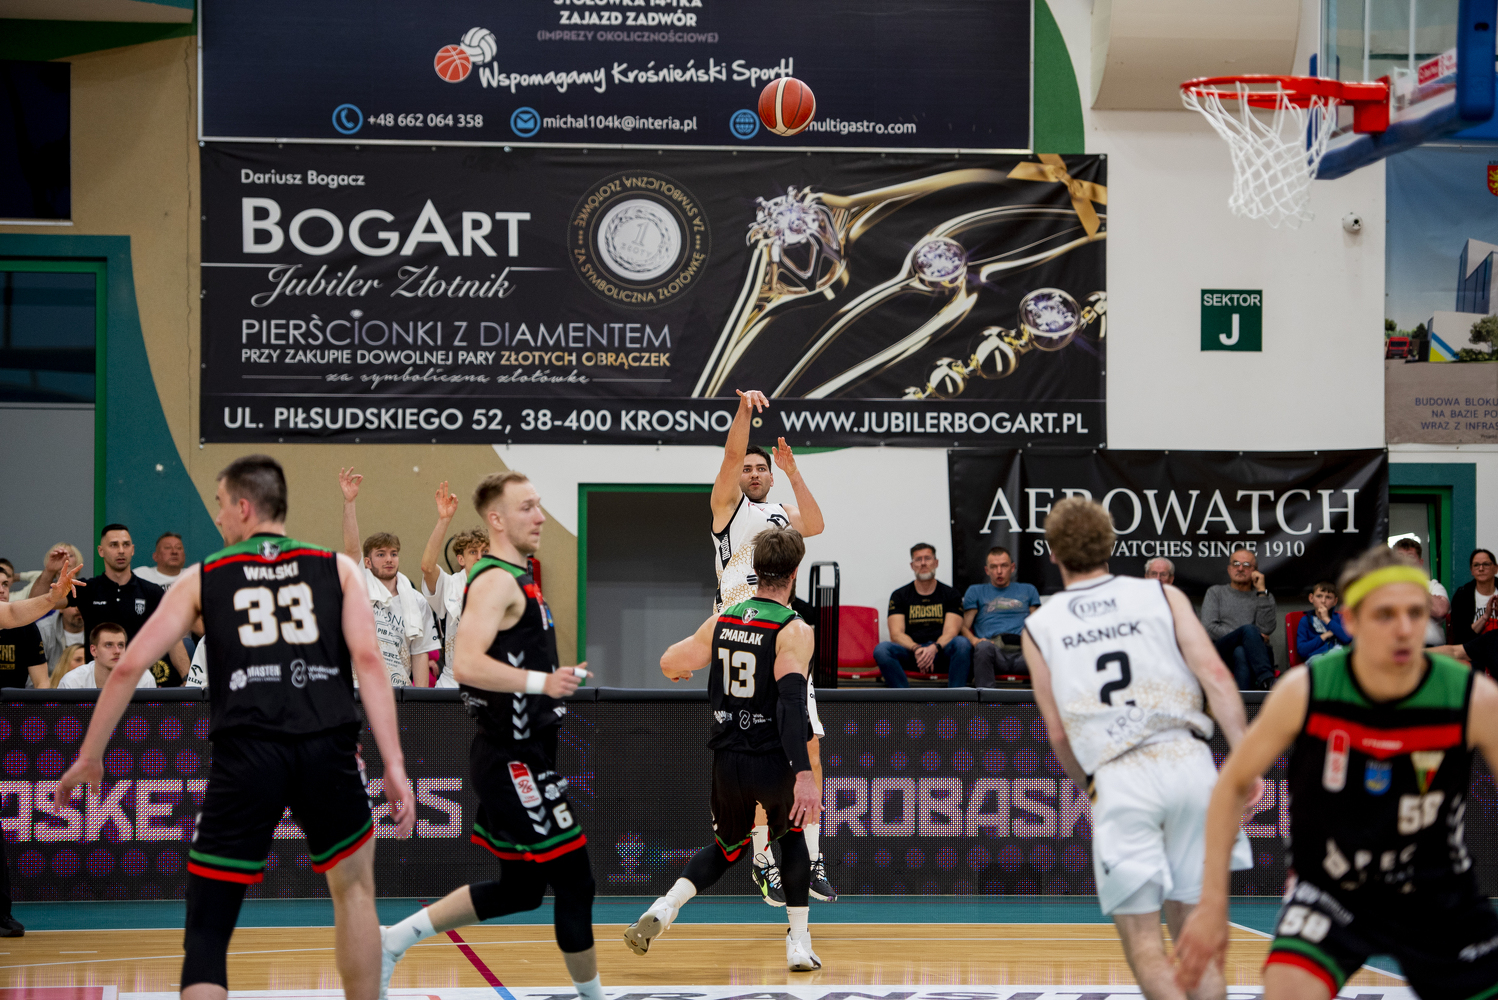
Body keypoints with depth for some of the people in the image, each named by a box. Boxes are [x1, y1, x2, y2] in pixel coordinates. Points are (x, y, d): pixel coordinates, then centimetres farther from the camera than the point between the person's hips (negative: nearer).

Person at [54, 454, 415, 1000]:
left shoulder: (202, 577, 16)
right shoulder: (337, 568, 16)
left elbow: (129, 667, 12)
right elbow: (368, 659, 2)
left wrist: (88, 758, 23)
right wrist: (394, 765, -2)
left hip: (245, 754, -1)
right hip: (328, 750, 1)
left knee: (207, 931, 5)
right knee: (354, 889, 27)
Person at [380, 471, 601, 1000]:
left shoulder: (518, 579, 16)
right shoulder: (496, 580, -15)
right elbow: (467, 664, -28)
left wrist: (558, 676, 20)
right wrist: (540, 682, -34)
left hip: (519, 757, 10)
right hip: (512, 761, -10)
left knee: (520, 887, 16)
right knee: (574, 881, -4)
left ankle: (395, 940, 19)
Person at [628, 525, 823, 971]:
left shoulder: (721, 621, 4)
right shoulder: (794, 631, -12)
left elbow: (669, 664, 16)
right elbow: (791, 700, -25)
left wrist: (679, 671, 42)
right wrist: (804, 774, -31)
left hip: (728, 762, 4)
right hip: (776, 763, -4)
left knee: (727, 849, 24)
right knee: (792, 837, 25)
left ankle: (664, 909, -1)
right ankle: (799, 945, 21)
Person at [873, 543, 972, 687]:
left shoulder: (950, 595, 12)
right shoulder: (899, 595, 13)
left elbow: (951, 631, -2)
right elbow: (896, 633, 0)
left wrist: (934, 648, -25)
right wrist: (916, 649, -22)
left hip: (941, 653, 0)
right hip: (910, 652, 0)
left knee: (962, 643, -33)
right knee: (881, 649, -30)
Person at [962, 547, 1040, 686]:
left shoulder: (1028, 591, 31)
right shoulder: (975, 592, 27)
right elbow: (964, 627, 18)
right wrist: (975, 641, -6)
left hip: (1022, 649, 1)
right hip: (993, 647, 0)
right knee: (983, 647, -40)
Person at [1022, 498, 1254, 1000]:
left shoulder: (1039, 628, 13)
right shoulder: (1162, 595, 12)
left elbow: (1059, 735, 13)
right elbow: (1215, 675, -1)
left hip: (1117, 780, -1)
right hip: (1187, 760, 1)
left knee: (1141, 938, 2)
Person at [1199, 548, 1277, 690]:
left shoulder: (1265, 596, 20)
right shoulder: (1215, 592, 21)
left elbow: (1266, 629, -1)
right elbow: (1209, 628, 4)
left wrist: (1261, 591, -1)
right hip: (1223, 654, -1)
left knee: (1240, 654, -37)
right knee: (1248, 629, -33)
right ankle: (1267, 679, -53)